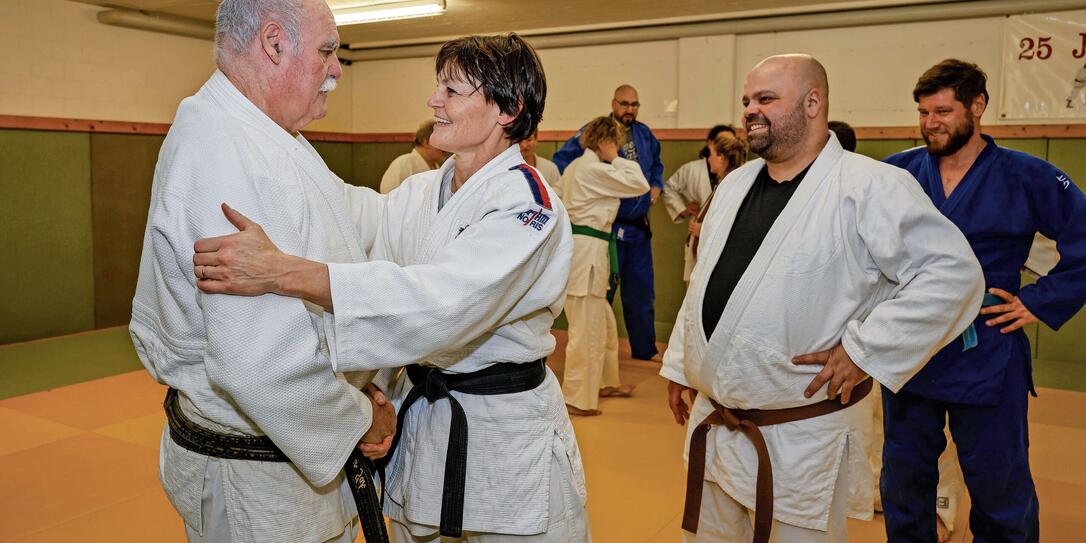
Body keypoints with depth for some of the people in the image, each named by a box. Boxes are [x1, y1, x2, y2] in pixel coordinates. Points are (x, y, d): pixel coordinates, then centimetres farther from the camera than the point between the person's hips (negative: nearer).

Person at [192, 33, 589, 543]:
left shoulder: (528, 205, -19)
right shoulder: (413, 194, 4)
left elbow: (446, 300, -34)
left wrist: (283, 271, -40)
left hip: (504, 434, -6)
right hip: (416, 419, 6)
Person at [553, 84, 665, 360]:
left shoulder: (645, 135, 8)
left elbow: (656, 164, 25)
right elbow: (561, 160, -7)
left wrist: (656, 186, 8)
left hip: (639, 227, 6)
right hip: (607, 226, -6)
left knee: (641, 293, 14)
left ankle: (644, 349, 27)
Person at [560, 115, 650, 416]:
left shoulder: (575, 167, 15)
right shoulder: (594, 169, -16)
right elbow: (640, 184, -14)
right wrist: (615, 158, -3)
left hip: (578, 244, 11)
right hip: (588, 251, -11)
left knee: (604, 323, 21)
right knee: (586, 329, -3)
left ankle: (605, 382, 36)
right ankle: (576, 399, 6)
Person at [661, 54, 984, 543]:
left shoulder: (872, 187, -15)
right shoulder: (736, 184, 8)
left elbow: (953, 272, -18)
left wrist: (864, 351, -19)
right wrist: (680, 366, 17)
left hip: (803, 436, -7)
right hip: (715, 424, 7)